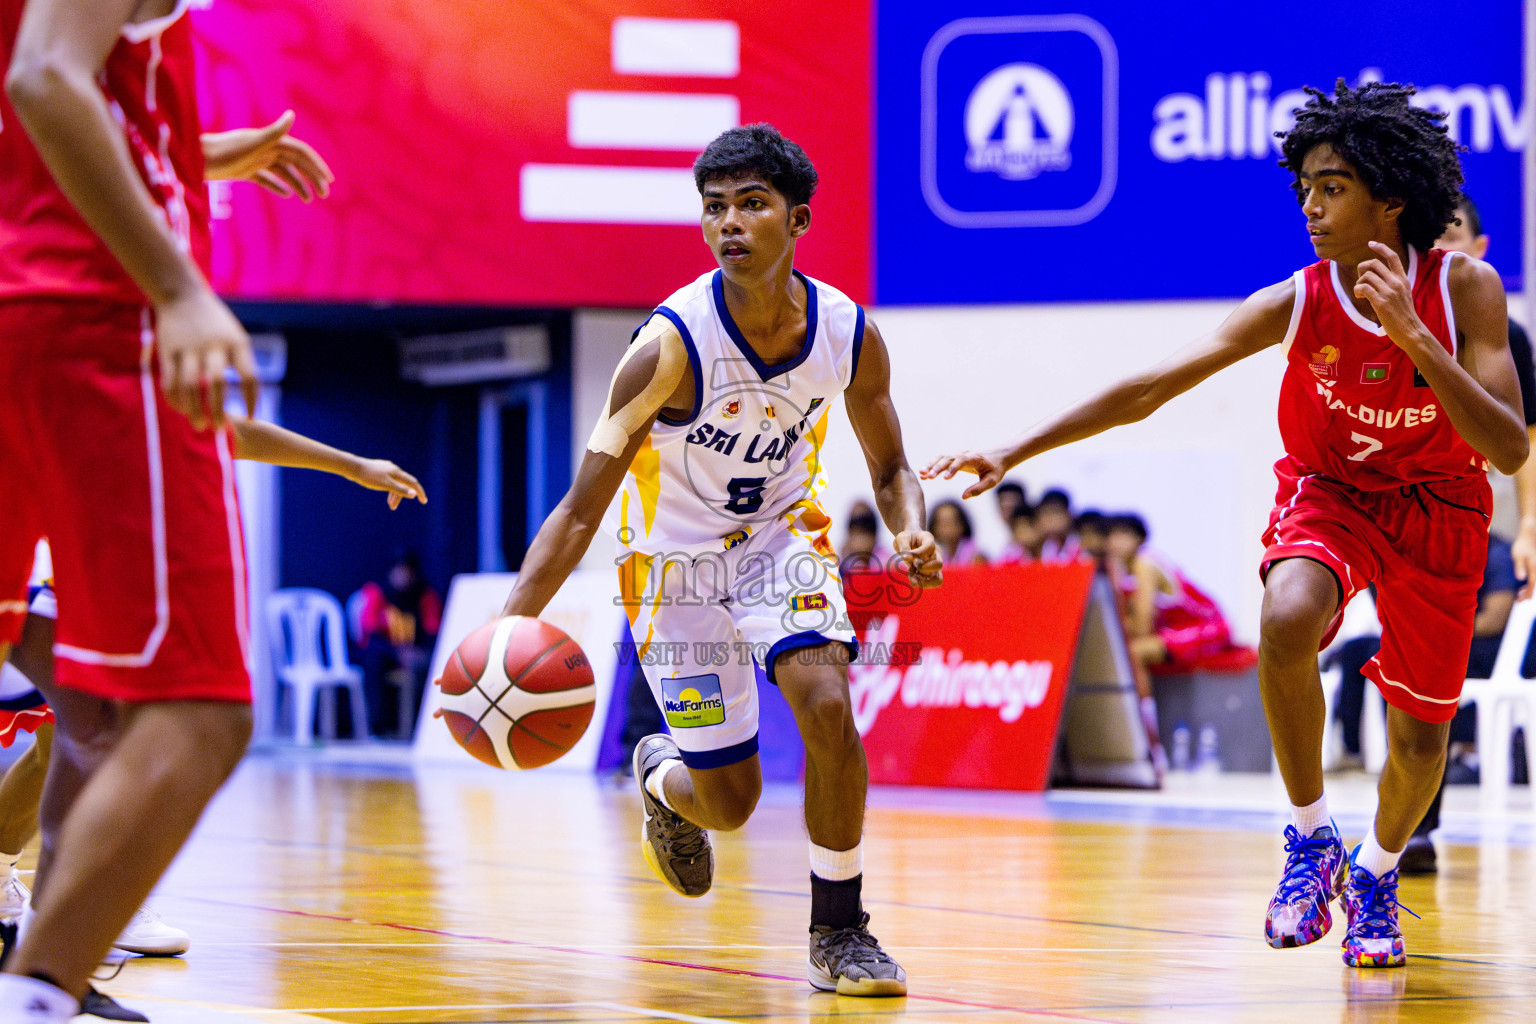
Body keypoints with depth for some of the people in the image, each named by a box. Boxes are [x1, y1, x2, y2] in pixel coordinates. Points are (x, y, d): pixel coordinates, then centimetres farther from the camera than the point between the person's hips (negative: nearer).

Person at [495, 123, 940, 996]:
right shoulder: (672, 346, -28)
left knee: (827, 704, -25)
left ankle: (841, 930, -7)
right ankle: (662, 777, 43)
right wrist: (510, 629, -38)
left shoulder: (851, 335, -16)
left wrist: (912, 533, -21)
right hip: (677, 562, -2)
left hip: (780, 536, 2)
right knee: (729, 803, 3)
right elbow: (582, 508, -26)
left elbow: (891, 469, 2)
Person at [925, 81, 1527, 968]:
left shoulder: (1465, 289, -21)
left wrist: (1414, 337, -38)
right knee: (1287, 622, -34)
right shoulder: (1295, 304, -19)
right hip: (1330, 490, 0)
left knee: (1420, 738, 5)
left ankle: (1375, 873, 38)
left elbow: (1510, 450, -27)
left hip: (1439, 509, 1)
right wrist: (1017, 451, -25)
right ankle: (1311, 838, -14)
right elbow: (1149, 389, -19)